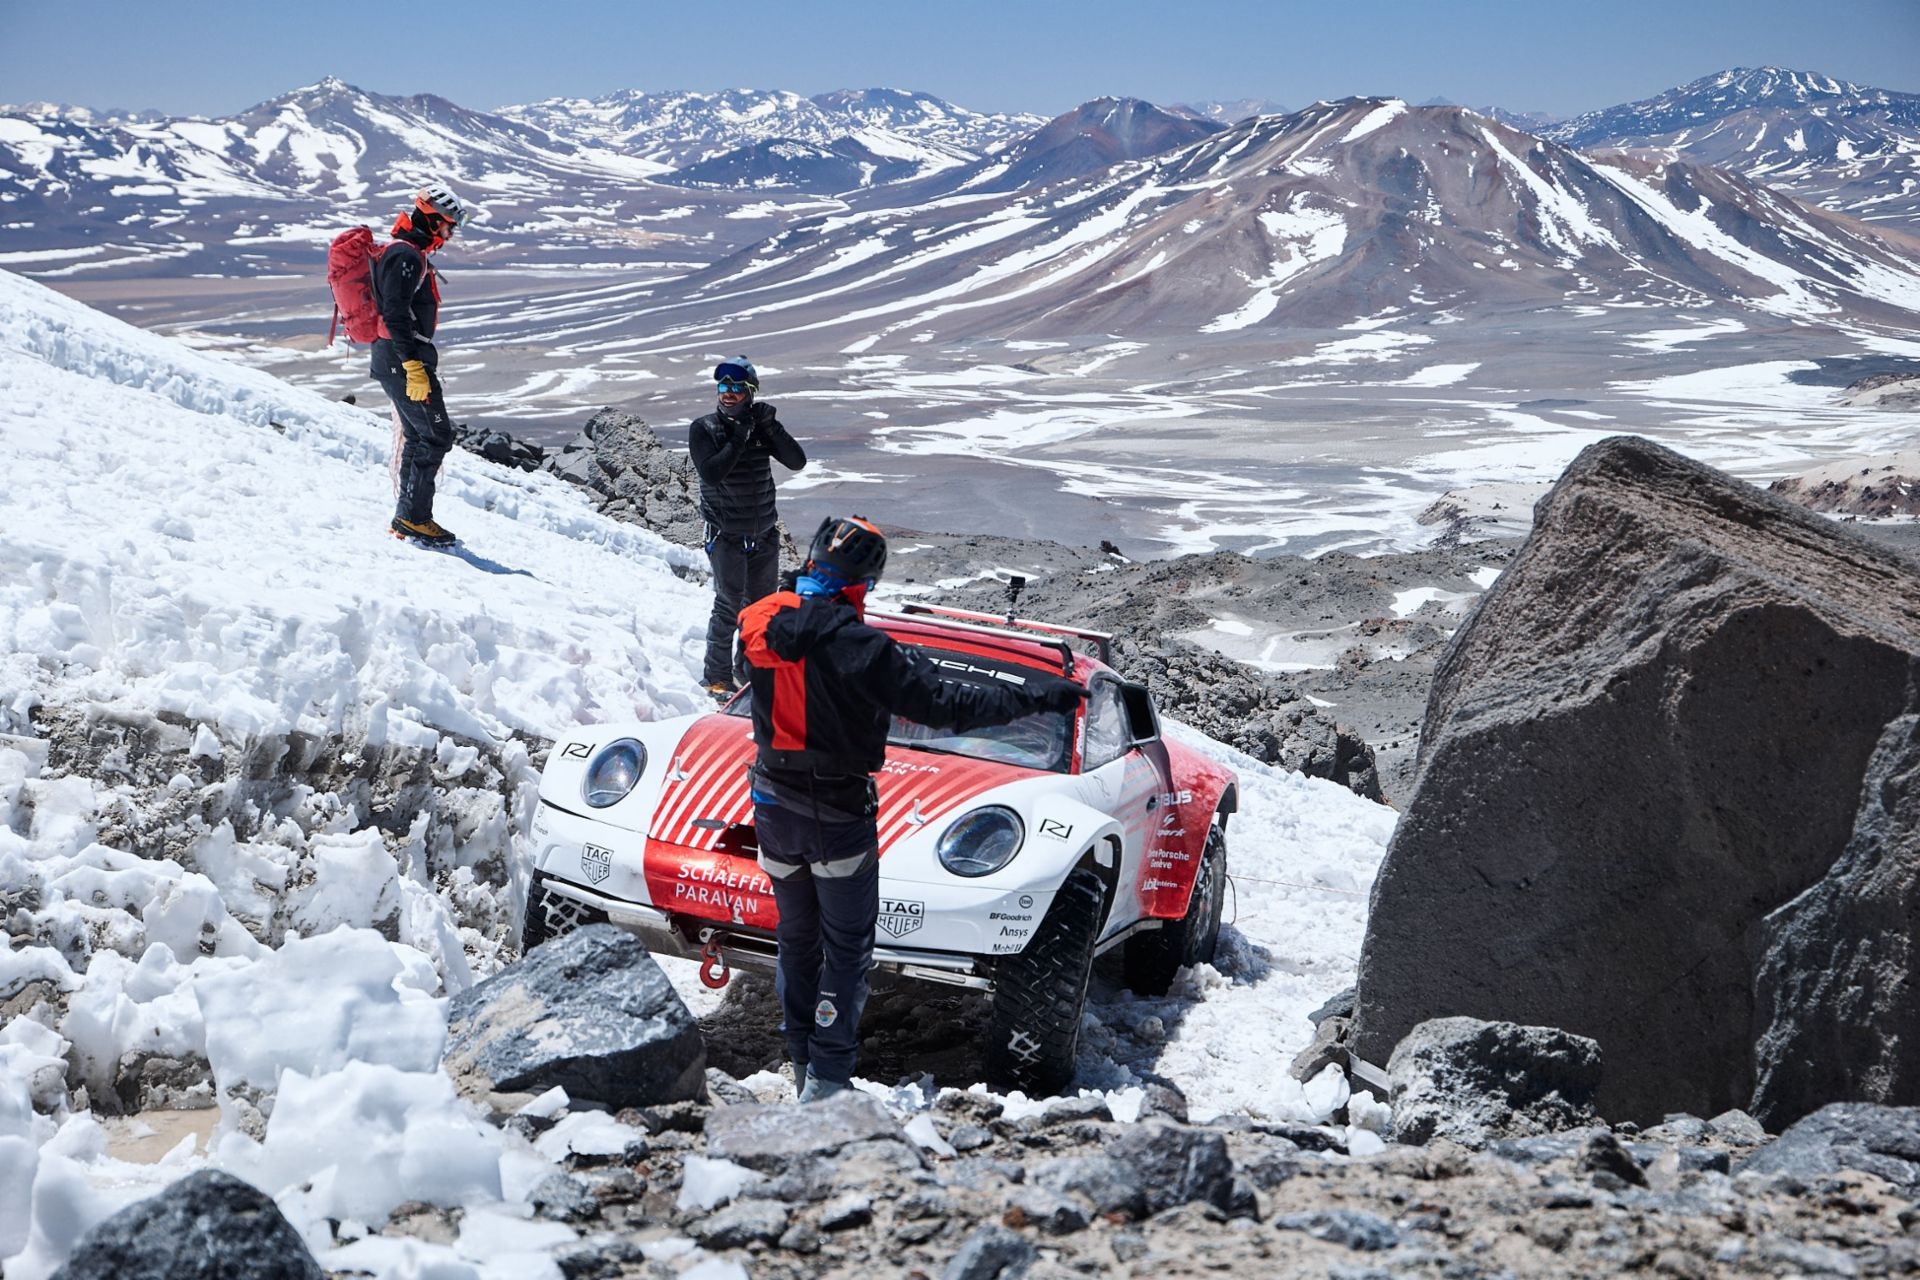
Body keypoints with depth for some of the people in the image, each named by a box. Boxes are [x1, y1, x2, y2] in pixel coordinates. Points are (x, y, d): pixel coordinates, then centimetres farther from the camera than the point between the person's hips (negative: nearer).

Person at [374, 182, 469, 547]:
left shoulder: (410, 254, 19)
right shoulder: (406, 255, -15)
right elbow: (394, 315, -23)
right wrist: (413, 366, -27)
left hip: (395, 361, 11)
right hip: (405, 360, -11)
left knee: (417, 437, 13)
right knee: (437, 435, -9)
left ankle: (407, 517, 17)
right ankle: (414, 516, -7)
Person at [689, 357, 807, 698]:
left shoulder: (761, 426, 3)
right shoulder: (703, 428, -7)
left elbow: (797, 462, -7)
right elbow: (711, 473, -21)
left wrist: (771, 428, -18)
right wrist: (739, 439, -23)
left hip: (764, 535, 4)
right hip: (726, 537, -4)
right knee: (729, 606, -8)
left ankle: (750, 668, 29)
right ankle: (717, 678, 2)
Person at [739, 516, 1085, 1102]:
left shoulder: (757, 623, -6)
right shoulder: (859, 647, -24)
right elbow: (943, 703, -22)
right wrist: (1034, 695, -15)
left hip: (774, 806, 6)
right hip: (838, 814, -6)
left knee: (795, 938, 20)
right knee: (846, 948, 8)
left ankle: (802, 1064, 30)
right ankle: (826, 1081, 6)